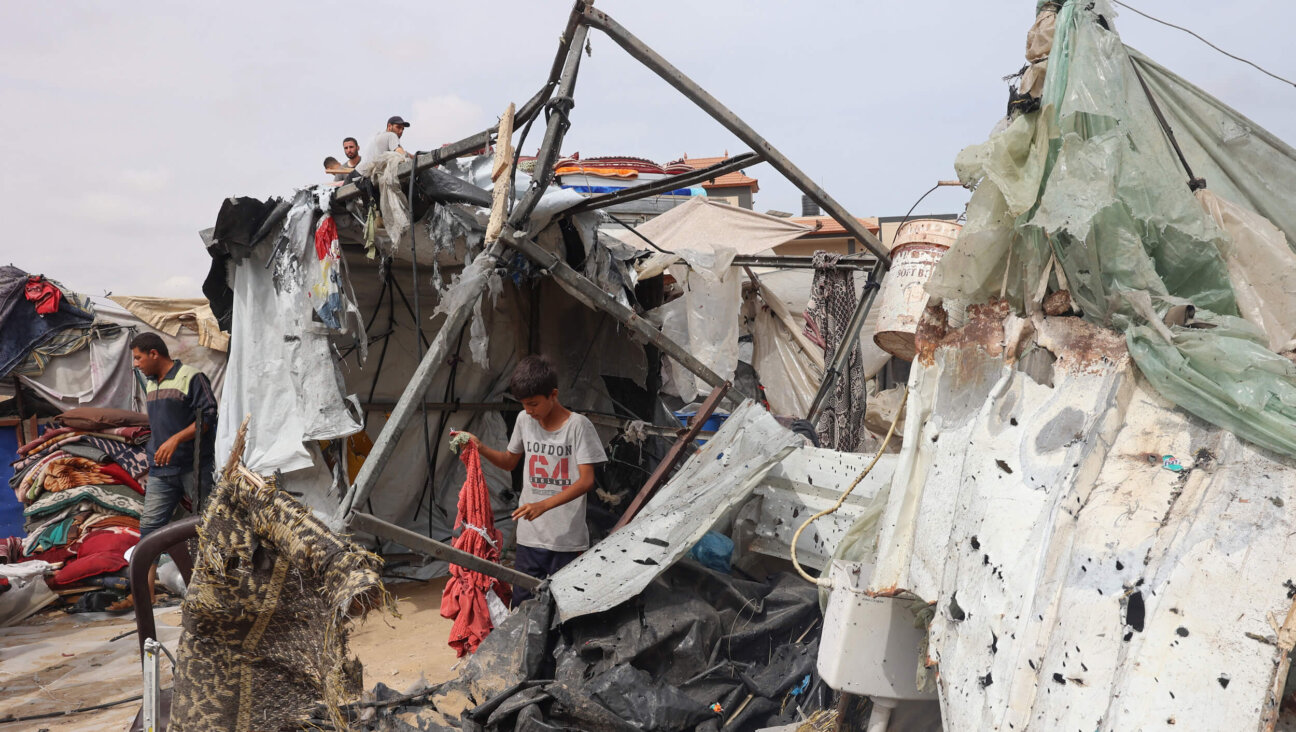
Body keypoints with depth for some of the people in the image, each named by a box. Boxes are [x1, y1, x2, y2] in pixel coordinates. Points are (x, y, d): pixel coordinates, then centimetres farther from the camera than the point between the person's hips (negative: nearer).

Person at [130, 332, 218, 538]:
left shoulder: (191, 377, -8)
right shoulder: (150, 385, 18)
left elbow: (208, 417, -15)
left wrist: (175, 439, -23)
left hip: (194, 468, -7)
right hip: (160, 470, 7)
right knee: (149, 525, 2)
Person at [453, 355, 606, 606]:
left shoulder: (578, 425, -11)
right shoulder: (524, 420, 5)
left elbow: (586, 480, -16)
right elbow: (510, 462, 20)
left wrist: (543, 505, -26)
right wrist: (480, 448, 1)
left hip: (568, 538, -4)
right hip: (530, 535, 5)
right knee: (522, 606, 7)